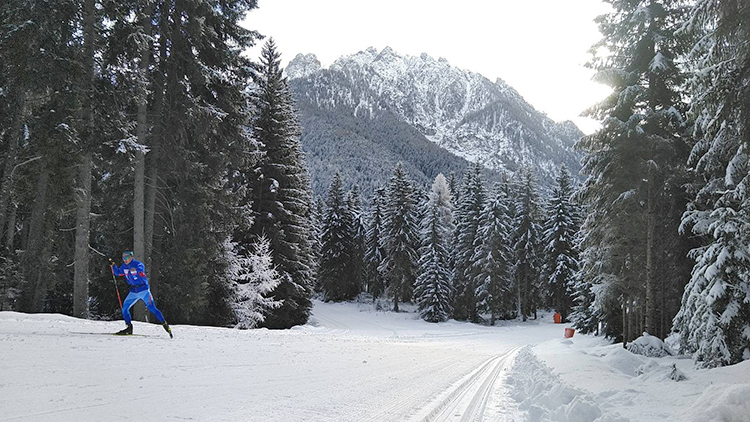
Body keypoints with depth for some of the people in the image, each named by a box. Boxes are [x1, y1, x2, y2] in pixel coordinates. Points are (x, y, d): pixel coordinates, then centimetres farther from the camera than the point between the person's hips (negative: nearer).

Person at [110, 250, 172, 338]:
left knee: (152, 308, -13)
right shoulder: (124, 266, 6)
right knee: (124, 308, -1)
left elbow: (141, 269, -35)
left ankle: (165, 325, -9)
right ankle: (129, 328, 10)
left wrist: (135, 270, -55)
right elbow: (117, 272, 23)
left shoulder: (138, 264, -13)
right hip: (133, 291, 7)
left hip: (143, 289, -6)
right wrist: (112, 265, 9)